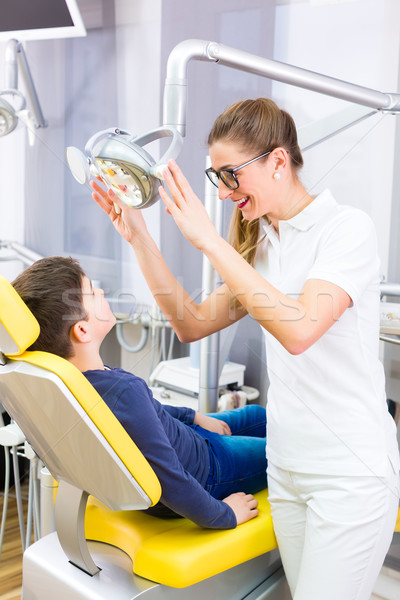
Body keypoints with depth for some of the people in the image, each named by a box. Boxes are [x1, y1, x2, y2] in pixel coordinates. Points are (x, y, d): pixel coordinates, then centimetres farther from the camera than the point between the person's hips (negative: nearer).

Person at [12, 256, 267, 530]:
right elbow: (173, 486, -34)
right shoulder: (124, 391, -42)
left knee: (256, 414, 26)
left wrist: (193, 416, 16)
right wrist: (225, 515, -17)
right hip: (201, 473, -8)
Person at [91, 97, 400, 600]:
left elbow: (299, 329, -28)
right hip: (287, 466, 7)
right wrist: (139, 238, -1)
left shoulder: (347, 228, -13)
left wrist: (209, 241, -27)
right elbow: (193, 324, 6)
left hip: (352, 471, -7)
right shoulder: (263, 244, 10)